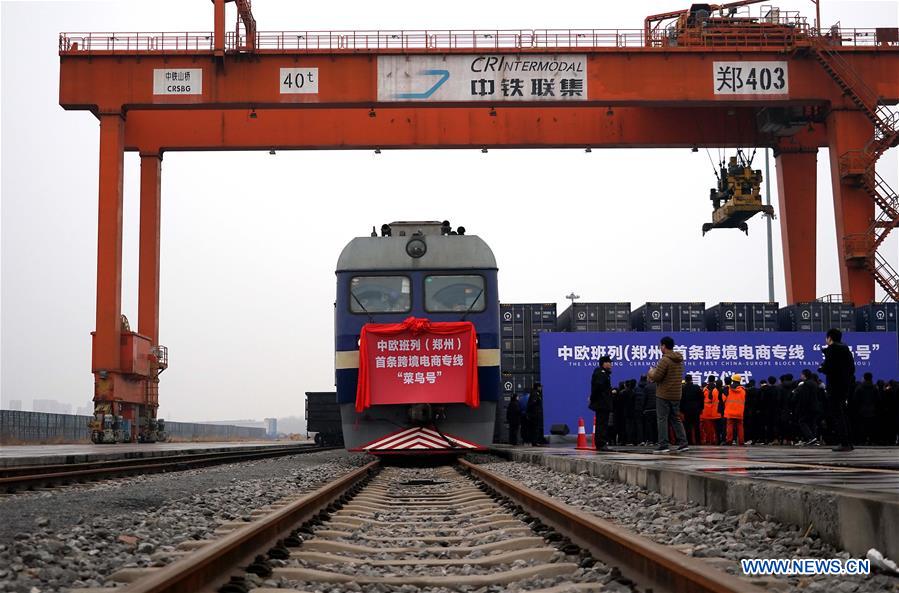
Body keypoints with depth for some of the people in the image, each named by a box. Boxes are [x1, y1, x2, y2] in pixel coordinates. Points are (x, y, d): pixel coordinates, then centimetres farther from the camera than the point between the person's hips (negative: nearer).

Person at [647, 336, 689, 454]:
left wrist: (651, 373, 3)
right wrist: (655, 372, 16)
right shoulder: (679, 360, 12)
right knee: (676, 419, 15)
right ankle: (683, 443, 11)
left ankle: (663, 445, -4)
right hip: (676, 394, 8)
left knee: (662, 419, -2)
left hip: (663, 395, -8)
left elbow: (656, 377, -19)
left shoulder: (665, 360, -16)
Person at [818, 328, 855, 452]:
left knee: (836, 415, -5)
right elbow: (852, 367, 16)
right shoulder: (846, 348, 14)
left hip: (835, 386, -8)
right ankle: (847, 442, 17)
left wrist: (821, 368, 3)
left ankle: (844, 443, -10)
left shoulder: (831, 348, -11)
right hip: (846, 385, 8)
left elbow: (827, 367, -19)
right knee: (842, 413, 17)